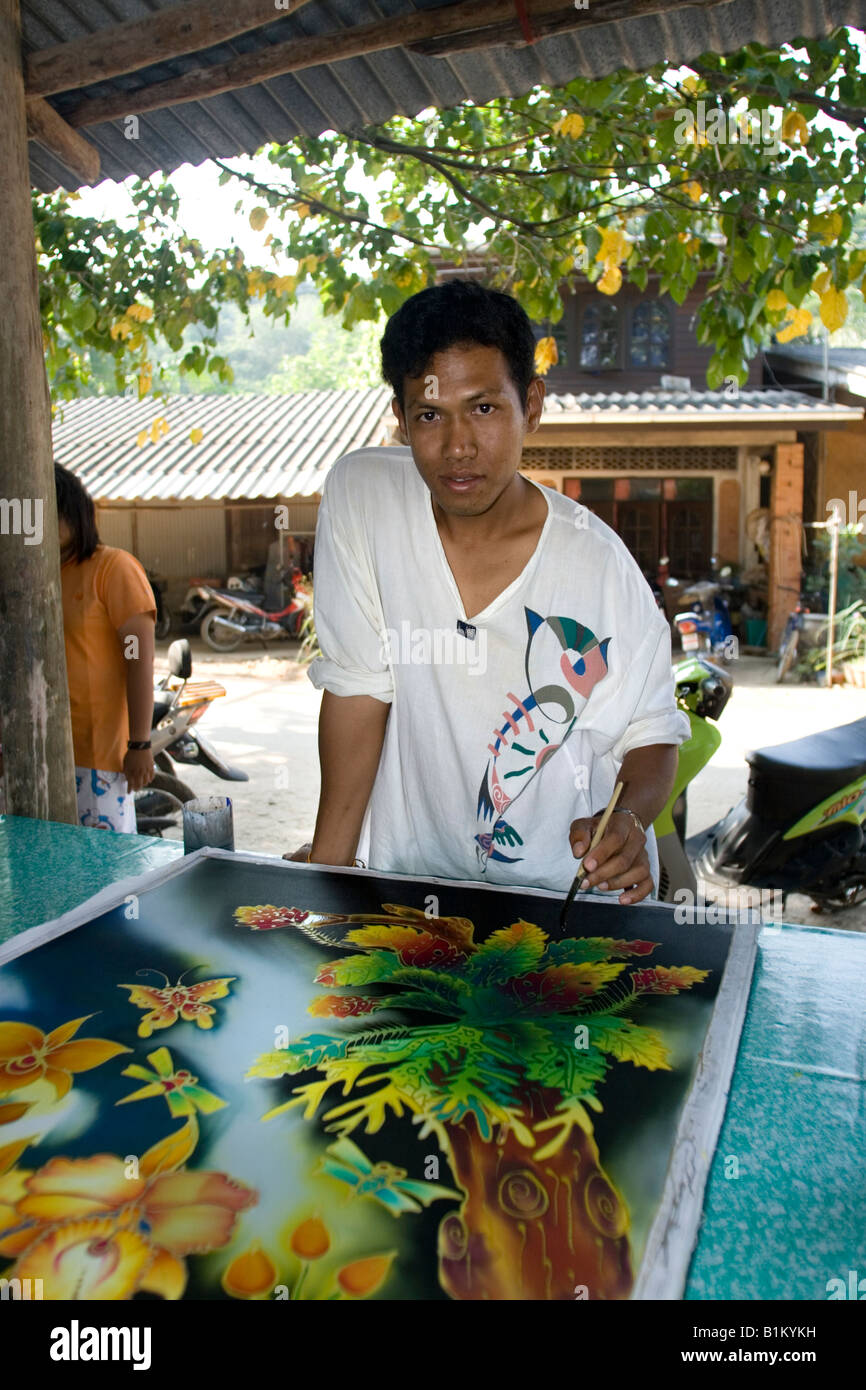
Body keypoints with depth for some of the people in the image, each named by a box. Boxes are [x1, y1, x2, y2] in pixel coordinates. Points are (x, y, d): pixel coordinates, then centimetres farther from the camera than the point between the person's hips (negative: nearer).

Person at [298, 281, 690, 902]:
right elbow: (357, 685, -6)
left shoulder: (599, 563, -13)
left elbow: (651, 733, -3)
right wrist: (329, 858, -8)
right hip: (410, 872, -1)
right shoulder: (359, 496, -10)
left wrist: (628, 817, -23)